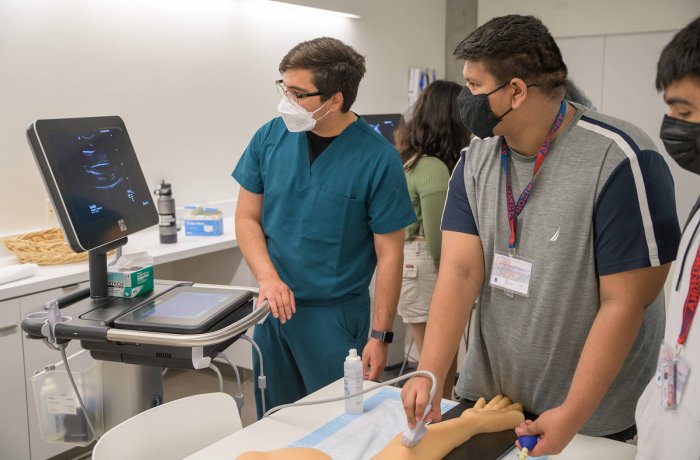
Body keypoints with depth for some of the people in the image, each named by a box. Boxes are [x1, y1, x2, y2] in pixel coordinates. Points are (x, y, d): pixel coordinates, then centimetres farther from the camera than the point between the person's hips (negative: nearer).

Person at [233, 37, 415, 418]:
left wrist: (379, 336, -11)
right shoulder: (270, 138, -3)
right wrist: (268, 277, -13)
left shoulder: (377, 158, -14)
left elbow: (389, 255, -10)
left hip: (337, 315, -4)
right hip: (273, 306, 4)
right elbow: (247, 218, 3)